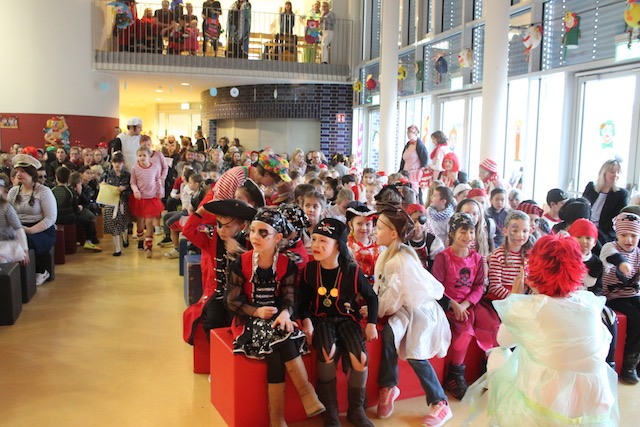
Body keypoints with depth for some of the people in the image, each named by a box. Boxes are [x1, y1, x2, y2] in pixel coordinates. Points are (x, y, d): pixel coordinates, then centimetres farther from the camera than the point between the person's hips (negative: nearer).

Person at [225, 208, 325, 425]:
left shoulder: (287, 265, 0)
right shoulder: (241, 264, -3)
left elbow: (289, 297, -3)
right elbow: (232, 301, -3)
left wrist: (285, 313, -26)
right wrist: (257, 312, -17)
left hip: (277, 317, 1)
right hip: (250, 319, -1)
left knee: (276, 351, -30)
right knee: (279, 339, -30)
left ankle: (277, 417, -18)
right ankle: (307, 393, -19)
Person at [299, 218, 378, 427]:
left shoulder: (352, 270, -9)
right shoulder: (309, 269, -5)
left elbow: (371, 297, 4)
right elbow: (304, 300, 3)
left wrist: (371, 323, -4)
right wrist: (306, 321, -12)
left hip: (346, 318, 0)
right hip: (321, 319, 0)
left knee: (361, 358, -24)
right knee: (328, 352, -32)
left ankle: (356, 410, 4)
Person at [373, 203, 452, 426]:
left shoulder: (403, 259, -24)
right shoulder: (387, 254, 3)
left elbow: (395, 294, -20)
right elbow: (382, 288, 5)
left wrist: (377, 311, -9)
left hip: (420, 308, -6)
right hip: (403, 307, 6)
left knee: (415, 355, -11)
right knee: (389, 333, -20)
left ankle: (440, 404, 4)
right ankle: (388, 387, -5)